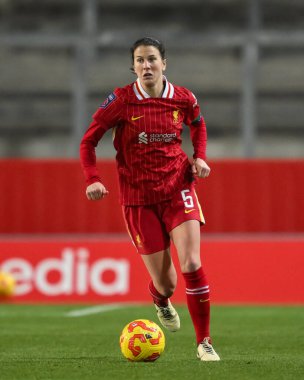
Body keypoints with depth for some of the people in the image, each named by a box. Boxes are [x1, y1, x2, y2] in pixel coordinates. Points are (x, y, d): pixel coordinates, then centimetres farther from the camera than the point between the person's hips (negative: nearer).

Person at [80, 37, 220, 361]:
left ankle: (204, 343, -5)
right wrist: (92, 179, -17)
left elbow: (198, 125, 20)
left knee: (191, 265, -18)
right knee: (165, 283, 1)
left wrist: (200, 157, 3)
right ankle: (161, 302, 42)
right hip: (138, 198, -1)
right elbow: (88, 141, -2)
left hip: (178, 190, 1)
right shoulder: (120, 101, -10)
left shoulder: (183, 99, -3)